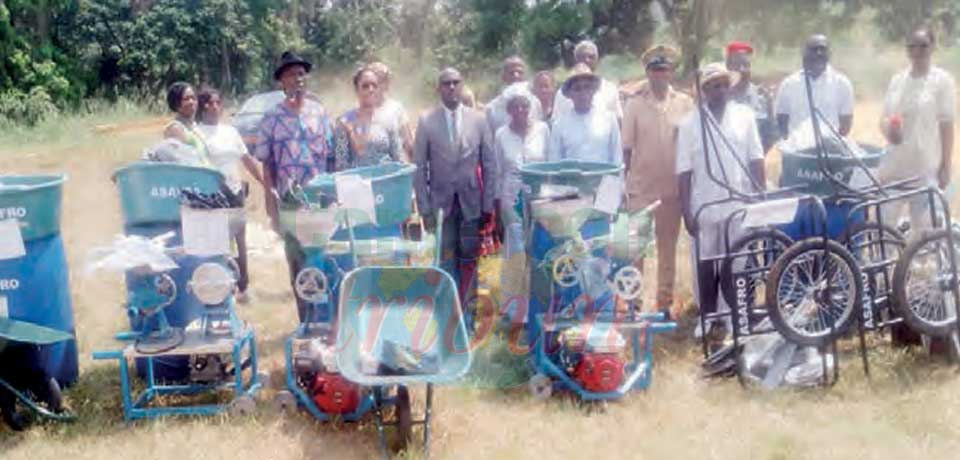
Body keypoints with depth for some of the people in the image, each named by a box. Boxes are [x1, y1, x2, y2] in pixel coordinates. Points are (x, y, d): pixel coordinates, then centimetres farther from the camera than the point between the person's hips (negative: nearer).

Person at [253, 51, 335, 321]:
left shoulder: (319, 113, 5)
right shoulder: (272, 118, 2)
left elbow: (331, 156, 6)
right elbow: (266, 162, 2)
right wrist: (271, 200, -6)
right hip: (289, 201, -1)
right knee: (297, 259, 5)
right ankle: (306, 320, 15)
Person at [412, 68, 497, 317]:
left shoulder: (478, 119, 2)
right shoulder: (426, 121, -1)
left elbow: (489, 164, 4)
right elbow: (419, 168, 0)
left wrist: (488, 205, 0)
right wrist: (425, 208, -5)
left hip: (471, 202, 1)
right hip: (441, 202, -1)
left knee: (468, 258, 5)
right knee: (447, 260, 3)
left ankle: (466, 308, 16)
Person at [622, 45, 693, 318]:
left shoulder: (684, 104, 2)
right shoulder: (635, 104, 0)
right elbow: (627, 147, 1)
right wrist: (625, 183, -1)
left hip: (672, 188, 1)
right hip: (641, 187, -1)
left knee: (668, 247, 10)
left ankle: (665, 301, 19)